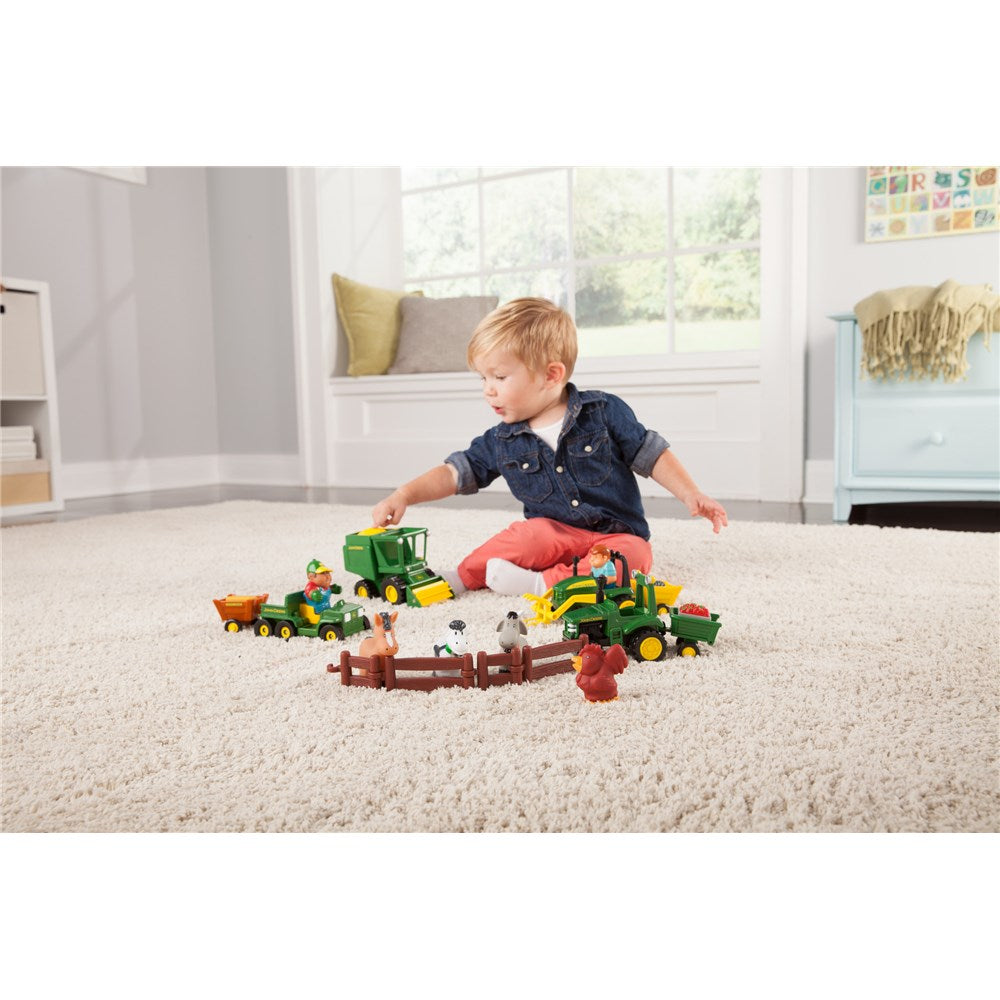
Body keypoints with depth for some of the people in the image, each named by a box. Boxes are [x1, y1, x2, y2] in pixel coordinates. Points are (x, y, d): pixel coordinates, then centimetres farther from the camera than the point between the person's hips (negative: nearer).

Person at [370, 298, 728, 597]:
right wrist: (403, 495, -10)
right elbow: (454, 472, 3)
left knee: (634, 554, -33)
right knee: (530, 533, -31)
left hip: (614, 533, -1)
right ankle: (463, 575, -19)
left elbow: (651, 454, -1)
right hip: (554, 532, 1)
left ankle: (544, 583, -37)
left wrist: (691, 495, -10)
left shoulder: (603, 411, -7)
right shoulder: (502, 442, 1)